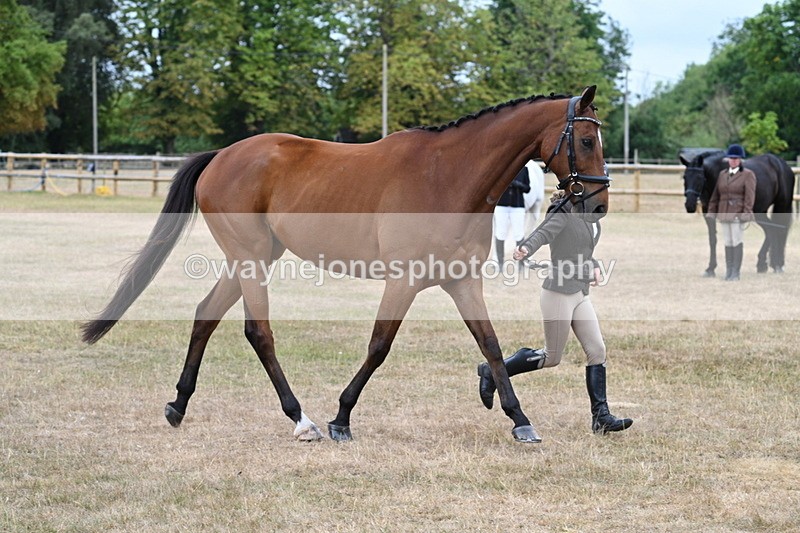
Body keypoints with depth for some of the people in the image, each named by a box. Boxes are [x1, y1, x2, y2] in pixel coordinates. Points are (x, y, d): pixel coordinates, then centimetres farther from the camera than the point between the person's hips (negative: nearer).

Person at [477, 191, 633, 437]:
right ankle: (493, 372, 15)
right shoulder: (563, 214, -13)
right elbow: (543, 233, -31)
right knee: (551, 357, -1)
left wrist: (594, 266, 6)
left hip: (580, 294, 8)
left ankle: (601, 417, 3)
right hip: (558, 294, -8)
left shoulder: (593, 221, 13)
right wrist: (527, 248, -52)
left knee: (597, 350, 1)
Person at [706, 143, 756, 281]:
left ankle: (736, 273, -3)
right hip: (724, 213, 5)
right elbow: (716, 195, 15)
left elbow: (749, 196, -11)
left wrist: (746, 213, -19)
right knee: (727, 242, 8)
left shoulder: (748, 175, -3)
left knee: (737, 241, -6)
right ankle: (728, 271, 13)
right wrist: (712, 211, 9)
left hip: (738, 213, -5)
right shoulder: (722, 174, 14)